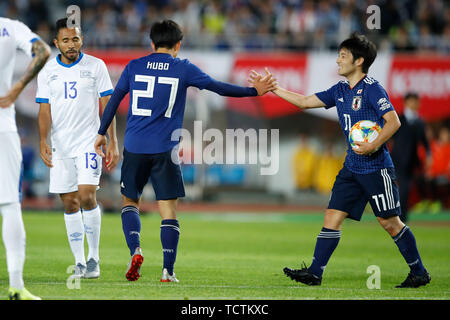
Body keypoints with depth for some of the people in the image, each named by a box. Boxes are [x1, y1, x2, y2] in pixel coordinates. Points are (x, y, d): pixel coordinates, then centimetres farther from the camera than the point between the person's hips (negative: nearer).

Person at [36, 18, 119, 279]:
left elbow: (107, 106, 0)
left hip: (89, 141, -3)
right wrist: (43, 141, -9)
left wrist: (113, 143, -6)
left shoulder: (96, 66, 0)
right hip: (60, 146, 3)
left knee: (87, 196, -17)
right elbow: (45, 110, 6)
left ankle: (94, 257, -5)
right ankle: (79, 262, 10)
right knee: (69, 203, 3)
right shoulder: (48, 72, 6)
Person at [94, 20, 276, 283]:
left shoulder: (134, 67, 8)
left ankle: (135, 249, -7)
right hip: (166, 150, -2)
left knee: (130, 202, 17)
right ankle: (168, 271, -5)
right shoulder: (183, 69, 2)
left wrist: (102, 133, 21)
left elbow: (114, 100, 10)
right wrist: (254, 91, 13)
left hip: (135, 147, 2)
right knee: (169, 211, 2)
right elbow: (218, 87, 3)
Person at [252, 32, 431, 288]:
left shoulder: (372, 88, -12)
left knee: (389, 222, -2)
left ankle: (419, 272, 10)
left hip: (376, 168, -8)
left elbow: (394, 121, -19)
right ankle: (315, 272, 0)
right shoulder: (340, 91, 11)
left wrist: (374, 146, -28)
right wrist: (272, 88, 17)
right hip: (352, 168, 8)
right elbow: (305, 102, 19)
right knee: (333, 216, 1)